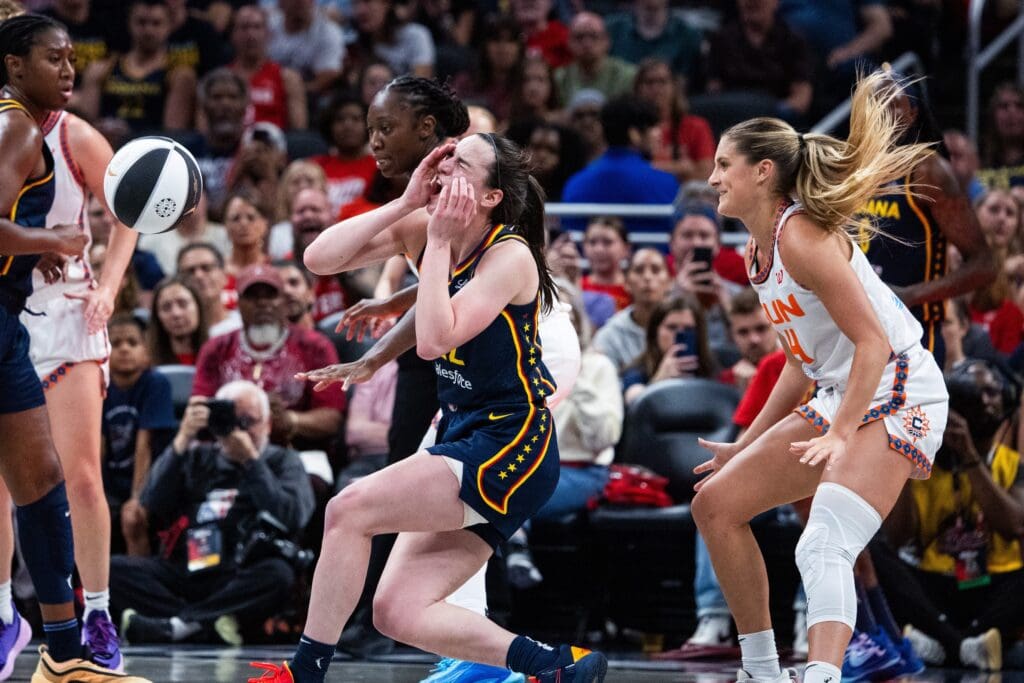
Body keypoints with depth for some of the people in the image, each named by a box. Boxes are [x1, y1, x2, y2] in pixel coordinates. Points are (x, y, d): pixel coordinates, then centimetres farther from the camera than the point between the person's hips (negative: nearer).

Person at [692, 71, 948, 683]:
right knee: (716, 505, 11)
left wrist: (841, 437, -28)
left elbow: (873, 342, -21)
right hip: (839, 401, 10)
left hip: (896, 399, -10)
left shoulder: (801, 234, -16)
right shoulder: (761, 251, 13)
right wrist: (746, 447, 24)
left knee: (823, 550, -29)